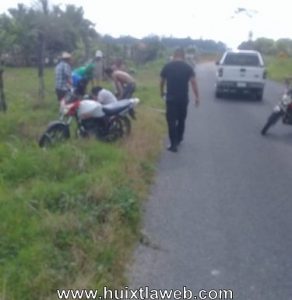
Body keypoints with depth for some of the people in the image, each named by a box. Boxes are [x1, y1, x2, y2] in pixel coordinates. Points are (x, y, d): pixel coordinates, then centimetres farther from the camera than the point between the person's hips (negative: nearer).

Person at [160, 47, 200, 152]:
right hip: (183, 98, 1)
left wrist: (162, 92, 26)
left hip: (171, 98, -1)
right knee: (181, 119, 19)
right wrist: (197, 97, -4)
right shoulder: (188, 67, 0)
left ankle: (173, 144, -5)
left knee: (171, 121, 0)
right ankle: (179, 139, 33)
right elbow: (193, 82, -7)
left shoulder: (167, 66, 1)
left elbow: (162, 81, 9)